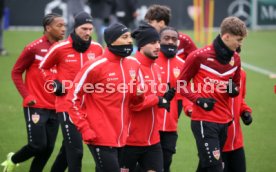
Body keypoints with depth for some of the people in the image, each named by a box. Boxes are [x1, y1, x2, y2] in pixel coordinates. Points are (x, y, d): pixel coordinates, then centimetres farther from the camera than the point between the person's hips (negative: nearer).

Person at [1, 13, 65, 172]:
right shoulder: (34, 48, -9)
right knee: (38, 145, -9)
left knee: (48, 148, 4)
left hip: (55, 108, 5)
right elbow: (16, 72, -2)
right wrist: (27, 96, -10)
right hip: (36, 107, -5)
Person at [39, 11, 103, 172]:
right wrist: (54, 83, -3)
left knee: (69, 148, 16)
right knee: (75, 150, -10)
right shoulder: (60, 48, -7)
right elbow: (44, 67, 10)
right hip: (67, 105, -4)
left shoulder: (97, 49, 2)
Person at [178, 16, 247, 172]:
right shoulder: (200, 56, -9)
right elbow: (182, 83, 0)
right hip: (204, 121, -6)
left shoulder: (235, 58, 9)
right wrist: (198, 100, -16)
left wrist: (234, 89, -3)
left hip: (224, 122, 6)